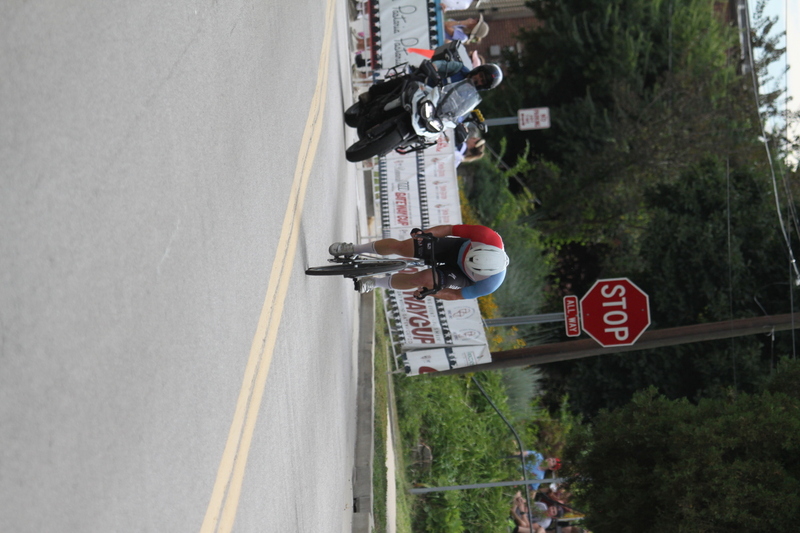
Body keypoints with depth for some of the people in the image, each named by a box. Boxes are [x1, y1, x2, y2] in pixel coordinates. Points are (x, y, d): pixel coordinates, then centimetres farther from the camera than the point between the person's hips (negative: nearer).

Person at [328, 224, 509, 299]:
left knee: (423, 278, -26)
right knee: (398, 246, -9)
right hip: (454, 247, 2)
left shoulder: (489, 283, -37)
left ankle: (376, 283, 3)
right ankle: (354, 249, 17)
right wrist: (426, 233, -36)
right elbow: (450, 229, -24)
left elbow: (456, 295, -21)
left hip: (459, 277, -2)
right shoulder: (490, 238, -37)